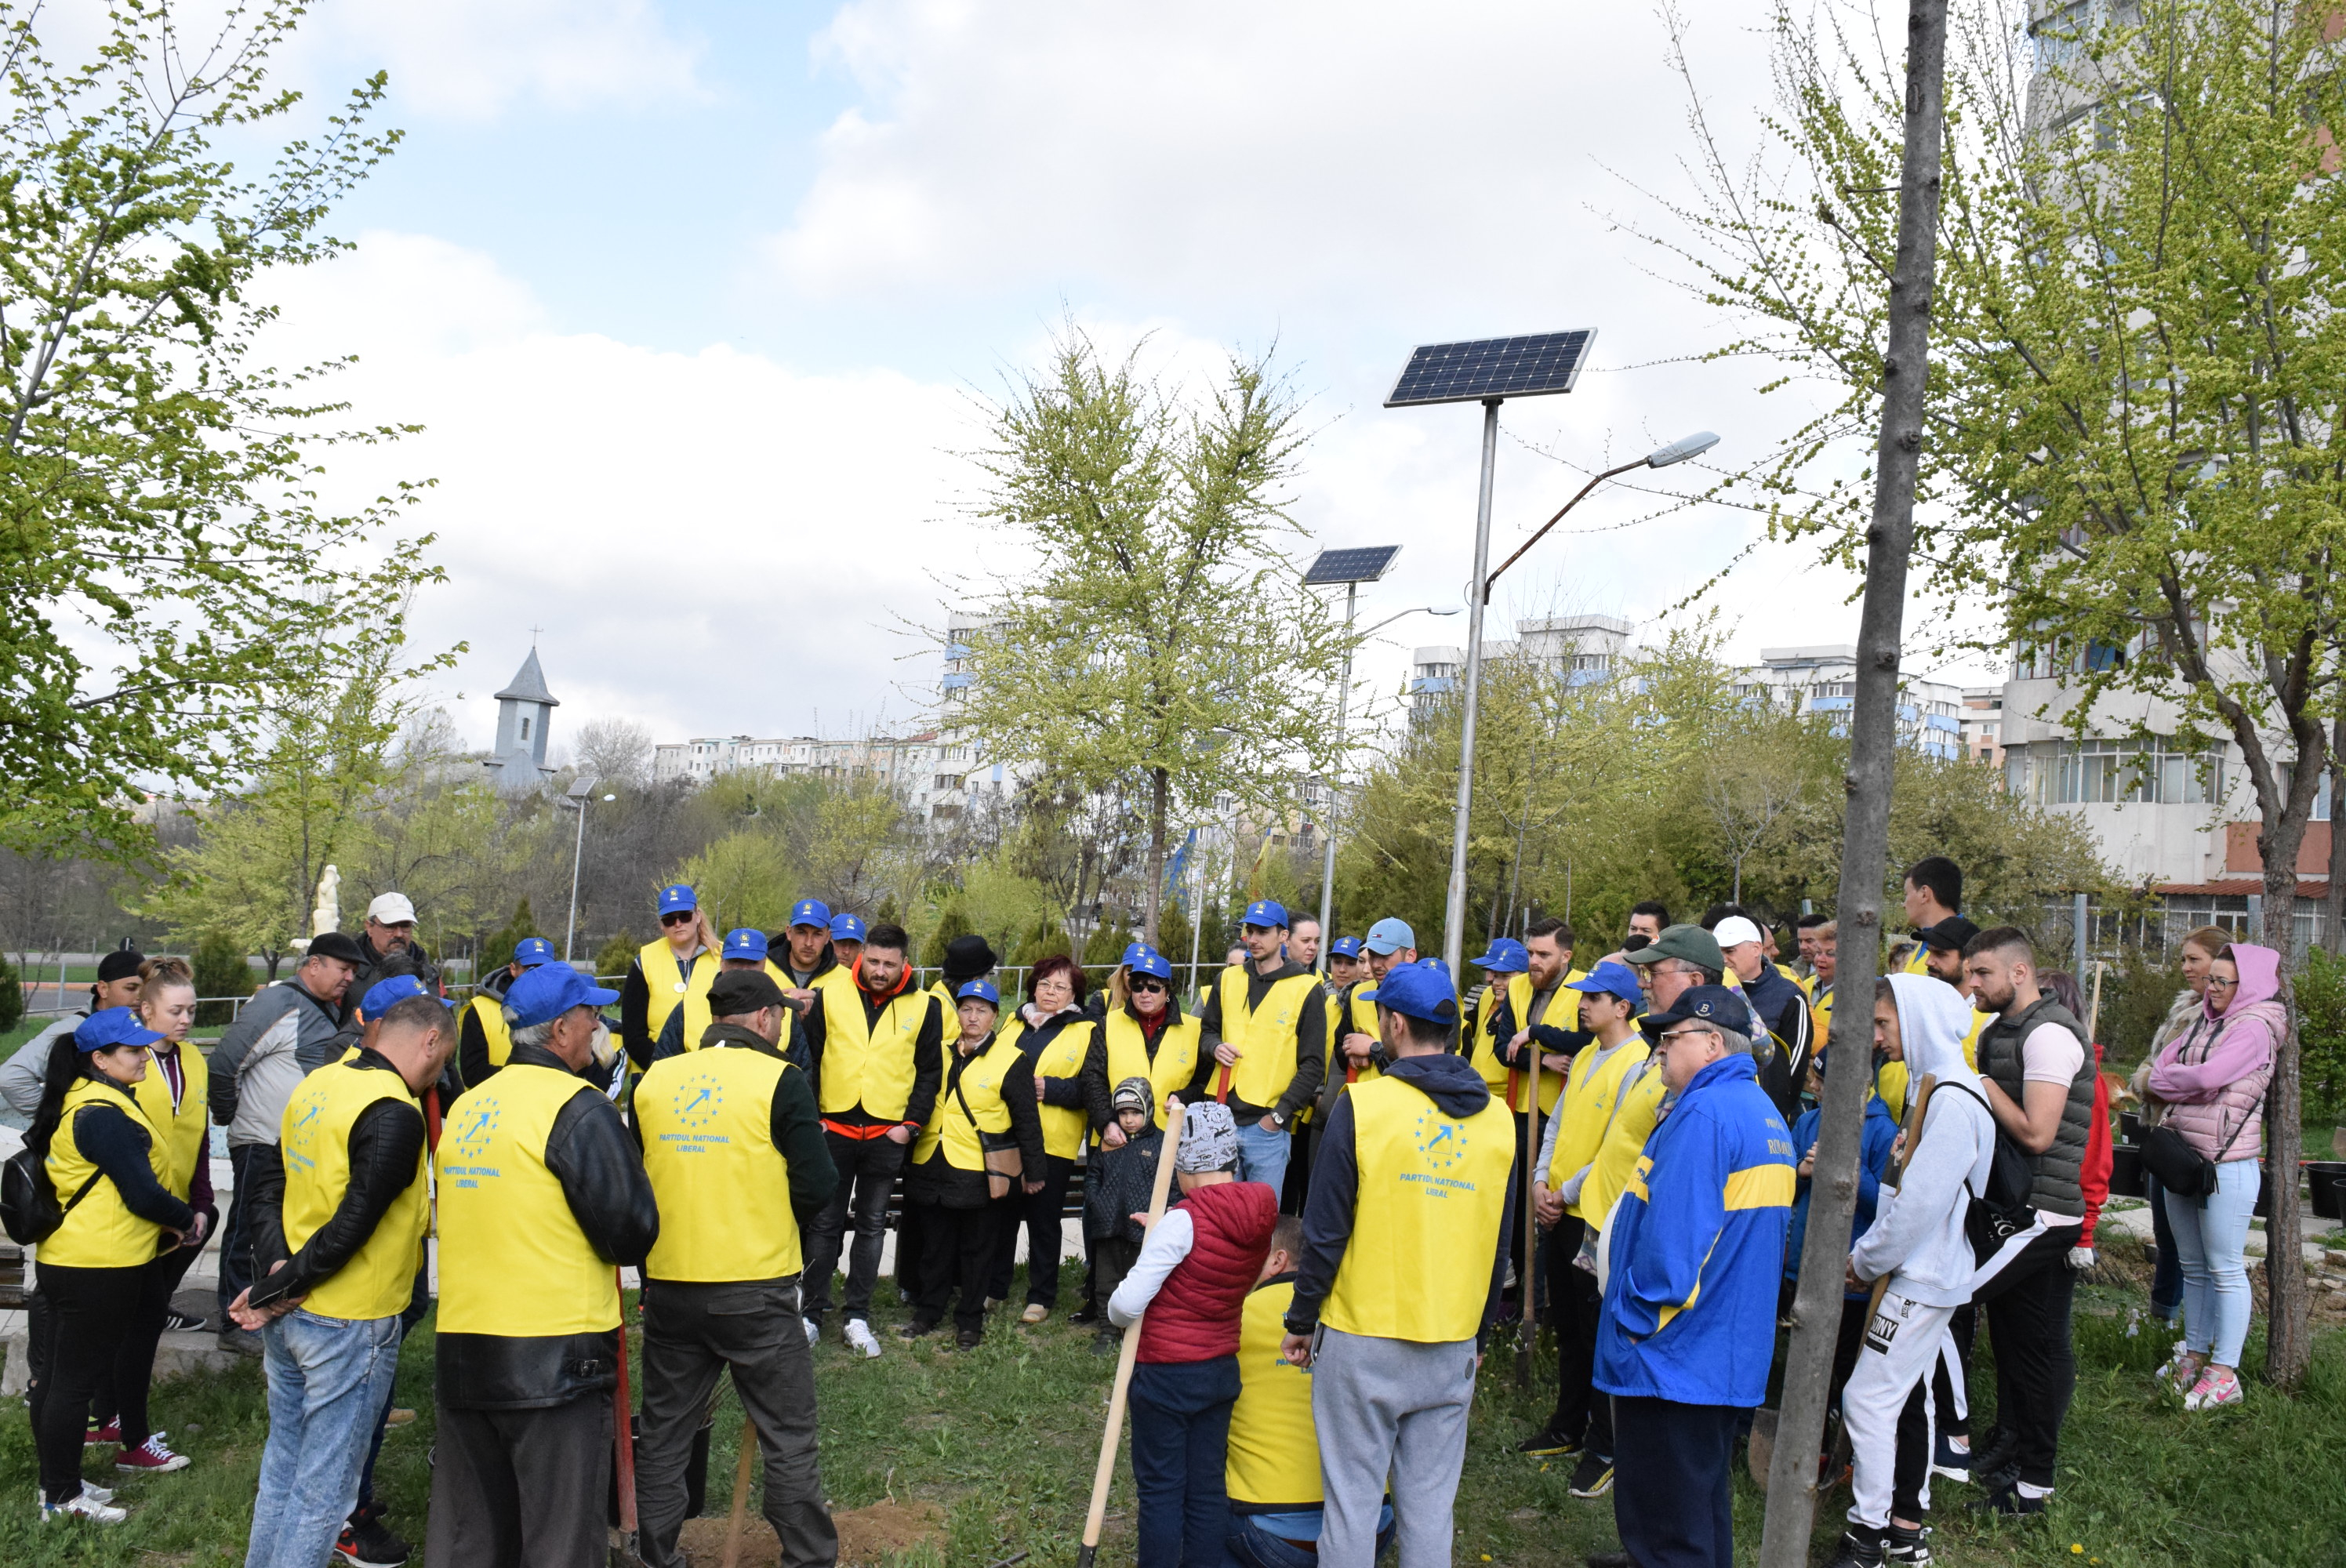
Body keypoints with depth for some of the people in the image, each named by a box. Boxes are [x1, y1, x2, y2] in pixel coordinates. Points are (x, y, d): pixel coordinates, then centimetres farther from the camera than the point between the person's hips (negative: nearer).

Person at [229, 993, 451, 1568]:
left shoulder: (318, 1083, 4)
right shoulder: (395, 1115, -21)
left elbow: (267, 1177, 7)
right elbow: (350, 1227, -24)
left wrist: (275, 1265, -3)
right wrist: (275, 1292, -13)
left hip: (289, 1317, 8)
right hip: (349, 1325, -8)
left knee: (283, 1466, 21)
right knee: (323, 1489, 5)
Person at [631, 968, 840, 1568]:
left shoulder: (653, 1081, 2)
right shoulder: (779, 1081, -10)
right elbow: (816, 1186, -12)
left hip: (669, 1287, 4)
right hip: (756, 1289, -4)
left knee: (664, 1436, 18)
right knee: (788, 1439, 8)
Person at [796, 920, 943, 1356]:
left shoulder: (923, 1007, 0)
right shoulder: (828, 996, -1)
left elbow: (930, 1071, 4)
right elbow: (807, 1058, 3)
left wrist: (911, 1124, -4)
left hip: (888, 1135, 1)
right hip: (834, 1128, -1)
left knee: (872, 1226, 9)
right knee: (825, 1222, 5)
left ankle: (857, 1316, 17)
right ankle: (812, 1312, 15)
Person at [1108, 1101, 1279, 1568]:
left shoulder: (1184, 1220, -21)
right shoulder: (1259, 1217, -1)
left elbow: (1127, 1304, -22)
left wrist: (1118, 1312, 1)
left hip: (1165, 1372, -6)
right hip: (1222, 1369, 6)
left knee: (1160, 1489, 5)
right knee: (1208, 1486, 13)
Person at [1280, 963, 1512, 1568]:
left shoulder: (1364, 1104, -11)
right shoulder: (1497, 1119, 2)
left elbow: (1325, 1231, -9)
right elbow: (1499, 1245, 10)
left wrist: (1301, 1320, 2)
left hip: (1364, 1341, -4)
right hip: (1454, 1348, 4)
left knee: (1352, 1502, 6)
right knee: (1431, 1506, 12)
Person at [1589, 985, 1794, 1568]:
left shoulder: (1703, 1113, -20)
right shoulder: (1765, 1114, 12)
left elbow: (1671, 1239, -25)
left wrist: (1634, 1322, -15)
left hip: (1673, 1358, -10)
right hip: (1730, 1355, 10)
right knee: (1704, 1507, 21)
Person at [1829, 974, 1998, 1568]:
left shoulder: (1952, 1100, -21)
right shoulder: (1939, 1089, 10)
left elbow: (1920, 1202, -24)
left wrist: (1865, 1259, -12)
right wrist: (1868, 1255, 10)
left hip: (1922, 1280, -10)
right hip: (1924, 1274, 10)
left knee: (1867, 1399, -6)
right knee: (1907, 1396, 15)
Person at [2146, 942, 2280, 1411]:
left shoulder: (2253, 1029, -11)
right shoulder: (2204, 1022, 13)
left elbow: (2208, 1077, -23)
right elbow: (2160, 1067, 10)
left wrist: (2170, 1080, -5)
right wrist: (2185, 1086, -9)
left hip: (2227, 1165, -8)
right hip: (2183, 1159, 8)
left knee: (2225, 1270, -2)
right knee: (2193, 1267, 15)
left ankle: (2224, 1373, 3)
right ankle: (2195, 1355, 24)